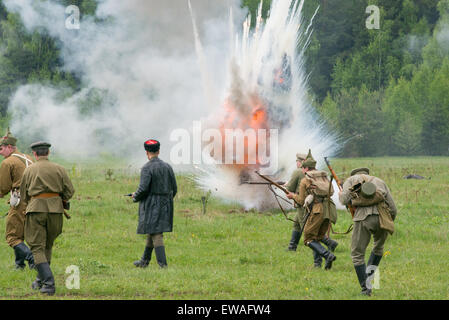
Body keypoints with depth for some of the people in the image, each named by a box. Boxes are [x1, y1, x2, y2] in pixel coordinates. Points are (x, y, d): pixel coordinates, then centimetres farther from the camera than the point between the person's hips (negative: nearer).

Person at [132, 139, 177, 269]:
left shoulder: (147, 168, -13)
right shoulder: (167, 166, 7)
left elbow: (143, 189, -19)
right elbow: (174, 188, 10)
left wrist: (135, 196, 1)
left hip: (151, 205, -7)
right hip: (165, 204, 7)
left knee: (156, 235, -6)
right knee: (151, 233, 17)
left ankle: (163, 264, -11)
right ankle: (144, 261, 27)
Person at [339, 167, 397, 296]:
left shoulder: (351, 180, 21)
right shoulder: (380, 182, 28)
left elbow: (345, 200, 4)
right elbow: (393, 209, 21)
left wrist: (340, 195, 28)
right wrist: (389, 223, 39)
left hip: (363, 218, -3)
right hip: (381, 218, 3)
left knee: (357, 254, 11)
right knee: (378, 247, 31)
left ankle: (365, 289, 6)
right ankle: (370, 274, 21)